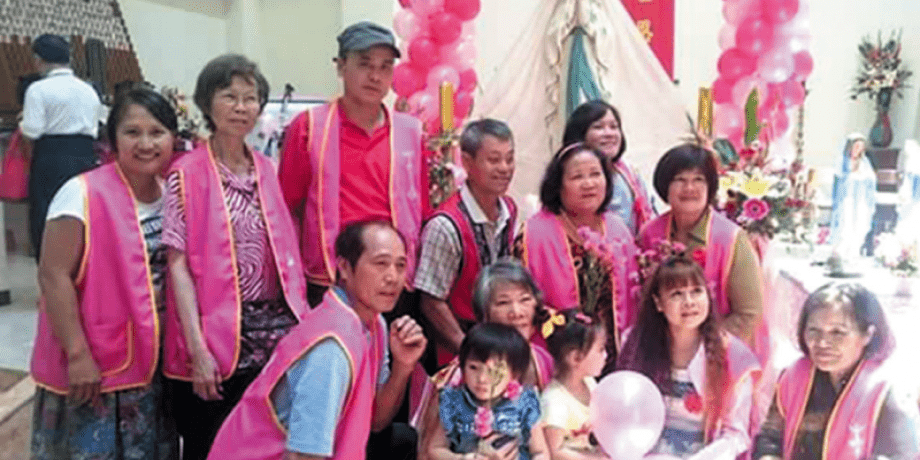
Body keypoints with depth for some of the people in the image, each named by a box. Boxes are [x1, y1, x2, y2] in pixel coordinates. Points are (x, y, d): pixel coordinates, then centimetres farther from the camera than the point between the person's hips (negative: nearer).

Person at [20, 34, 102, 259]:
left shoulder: (38, 89, -6)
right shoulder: (89, 90, 11)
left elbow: (32, 131, -10)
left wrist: (23, 122, 10)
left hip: (51, 161, -5)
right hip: (85, 158, 5)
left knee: (45, 223, 3)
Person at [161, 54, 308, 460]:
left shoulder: (267, 169, 9)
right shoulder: (187, 173, -6)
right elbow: (178, 264, -10)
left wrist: (301, 319, 6)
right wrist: (197, 348, -16)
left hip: (276, 329, 4)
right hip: (216, 337, -4)